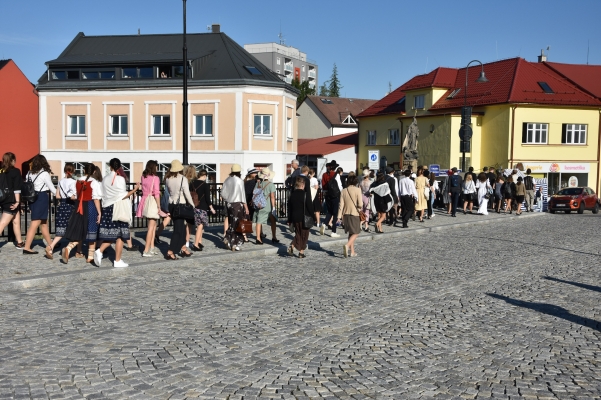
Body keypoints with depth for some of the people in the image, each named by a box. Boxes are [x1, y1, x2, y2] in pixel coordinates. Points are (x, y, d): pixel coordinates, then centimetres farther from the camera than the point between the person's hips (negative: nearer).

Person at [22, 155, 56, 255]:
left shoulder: (30, 173, 9)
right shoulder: (44, 173, -8)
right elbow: (52, 188, -2)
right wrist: (58, 194, 15)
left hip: (32, 198, 7)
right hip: (42, 198, -7)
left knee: (44, 222, 16)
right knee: (35, 223, -6)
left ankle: (50, 244, 26)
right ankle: (26, 248, -7)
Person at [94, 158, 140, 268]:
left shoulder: (105, 179, 7)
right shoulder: (120, 179, -9)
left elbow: (104, 194, 10)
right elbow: (123, 196, -13)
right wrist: (135, 189, -7)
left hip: (107, 208, 6)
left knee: (110, 234, 14)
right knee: (119, 235, 1)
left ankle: (99, 251, -7)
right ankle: (117, 261, 3)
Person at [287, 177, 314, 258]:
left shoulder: (292, 194, 4)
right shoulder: (305, 195, -12)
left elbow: (289, 208, 9)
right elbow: (310, 207, -10)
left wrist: (289, 220, 15)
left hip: (295, 218, 5)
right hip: (304, 218, -5)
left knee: (298, 234, 20)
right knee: (304, 235, 7)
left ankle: (292, 246, -1)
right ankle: (301, 252, 8)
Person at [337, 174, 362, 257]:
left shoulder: (344, 191, 1)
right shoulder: (357, 190, -10)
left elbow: (341, 205, 0)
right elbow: (360, 204, -15)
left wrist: (339, 216, 3)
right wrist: (360, 207, 8)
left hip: (346, 214, 5)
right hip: (355, 214, -5)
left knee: (351, 233, 16)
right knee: (355, 233, 4)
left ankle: (352, 251, 18)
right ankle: (347, 245, -21)